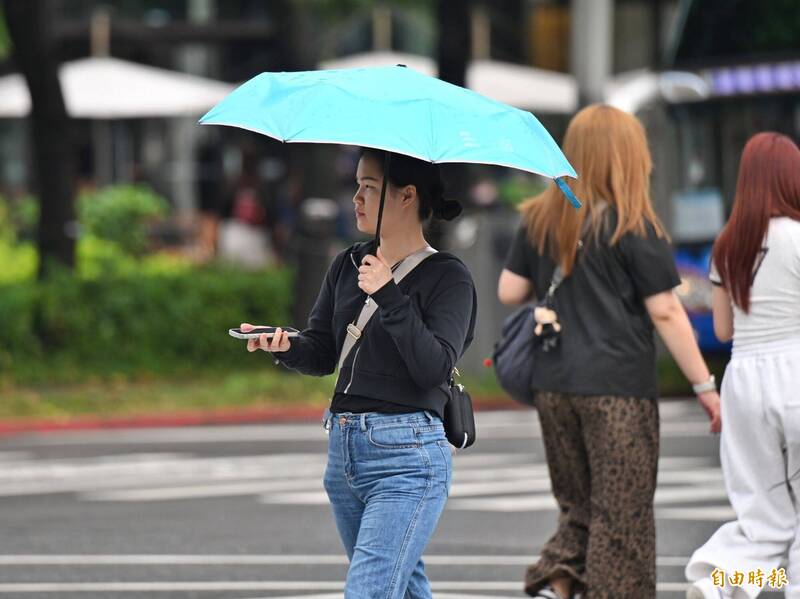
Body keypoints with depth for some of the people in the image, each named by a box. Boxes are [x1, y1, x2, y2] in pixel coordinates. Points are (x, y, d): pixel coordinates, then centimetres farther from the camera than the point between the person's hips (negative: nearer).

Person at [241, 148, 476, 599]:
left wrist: (389, 298, -23)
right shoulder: (348, 266, 14)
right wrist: (286, 347, -9)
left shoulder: (448, 277, -5)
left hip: (407, 459, -7)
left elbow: (434, 367, -16)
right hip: (345, 451, 7)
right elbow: (322, 354, 12)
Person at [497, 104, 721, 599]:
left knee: (580, 506, 17)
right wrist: (706, 386, -3)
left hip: (554, 387, 5)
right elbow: (665, 312, -8)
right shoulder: (632, 226, -9)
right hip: (619, 390, -5)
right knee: (622, 519, 3)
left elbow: (509, 291, 10)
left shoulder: (540, 220, 6)